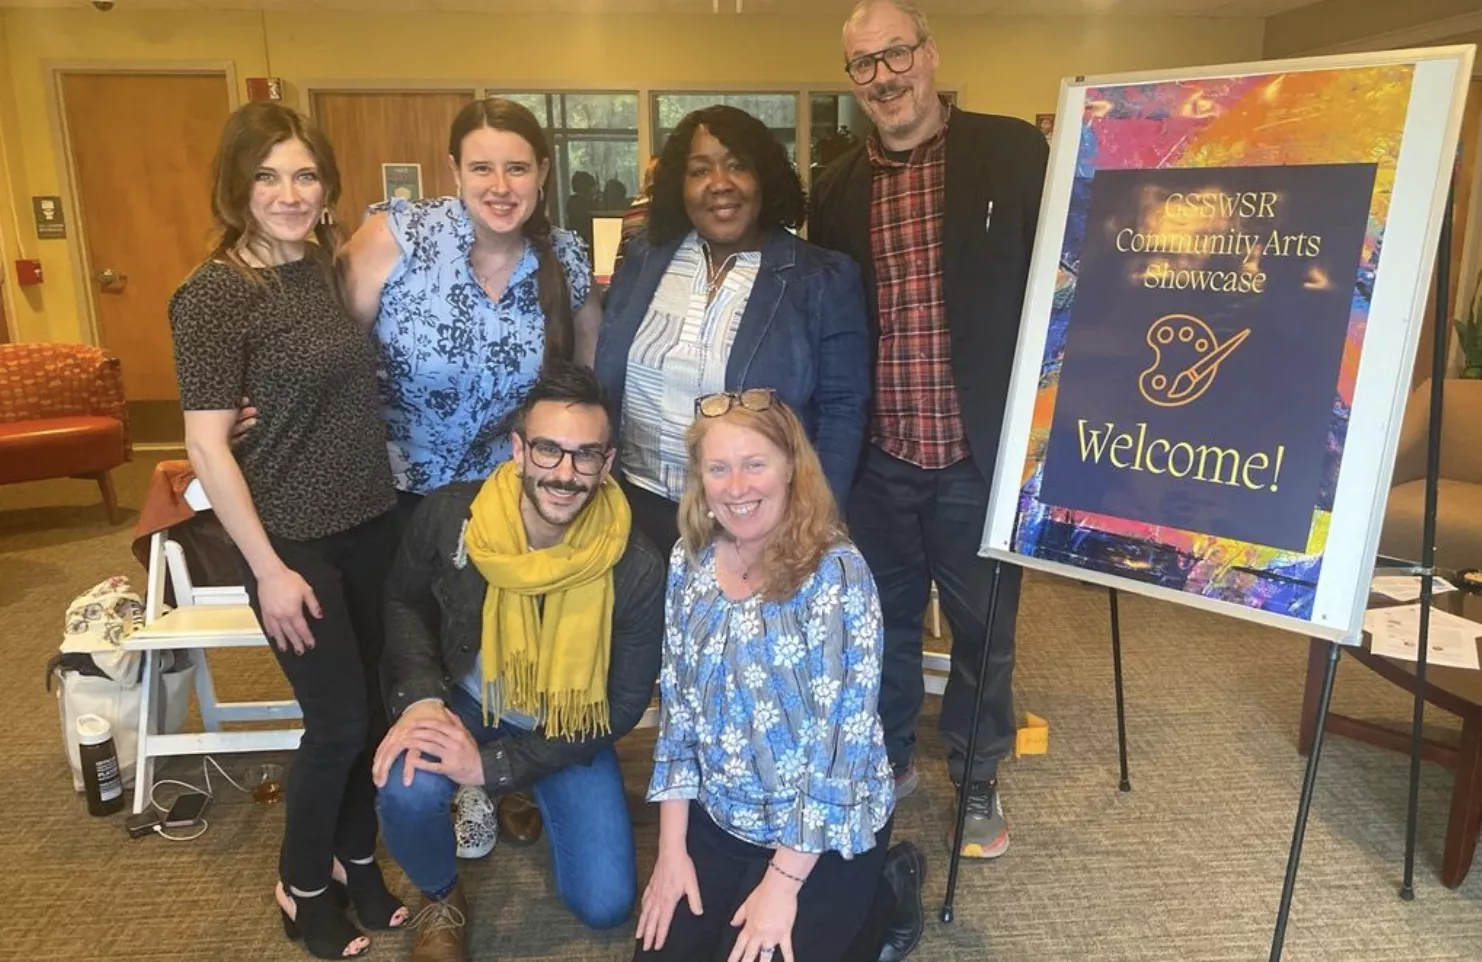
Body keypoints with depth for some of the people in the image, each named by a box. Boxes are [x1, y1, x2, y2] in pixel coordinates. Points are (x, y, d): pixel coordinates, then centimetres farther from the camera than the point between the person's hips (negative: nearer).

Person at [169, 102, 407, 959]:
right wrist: (268, 568, -16)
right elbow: (207, 444, -16)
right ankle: (302, 886, 29)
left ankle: (357, 856, 37)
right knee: (338, 719, 3)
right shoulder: (216, 292, -14)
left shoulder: (330, 269, 5)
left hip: (371, 524, 6)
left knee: (371, 705, 15)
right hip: (296, 539, -6)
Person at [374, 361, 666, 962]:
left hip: (570, 729, 0)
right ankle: (440, 900, 6)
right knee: (407, 792, -32)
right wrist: (420, 697, -19)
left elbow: (622, 706, -17)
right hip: (464, 705, 1)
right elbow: (404, 605, -1)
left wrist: (496, 766, -23)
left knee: (605, 905, -3)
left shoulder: (636, 570, -27)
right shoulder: (448, 517, -23)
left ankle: (526, 797, 28)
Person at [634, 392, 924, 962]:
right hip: (717, 819, 5)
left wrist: (782, 882, -17)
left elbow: (841, 740, -21)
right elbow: (676, 708, 1)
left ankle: (880, 904, 20)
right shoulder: (689, 560, -5)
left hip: (826, 832, -5)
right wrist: (671, 848, -1)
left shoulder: (836, 573, -22)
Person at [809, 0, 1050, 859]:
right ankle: (889, 758, 41)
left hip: (981, 452, -2)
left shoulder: (1014, 154, -4)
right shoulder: (838, 187, 6)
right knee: (884, 619, 18)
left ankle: (977, 779, 37)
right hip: (876, 457, 3)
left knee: (984, 628, 13)